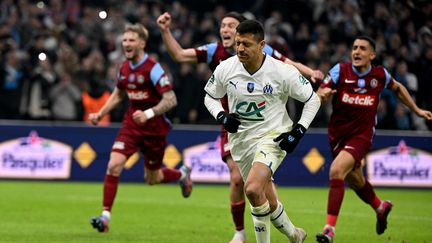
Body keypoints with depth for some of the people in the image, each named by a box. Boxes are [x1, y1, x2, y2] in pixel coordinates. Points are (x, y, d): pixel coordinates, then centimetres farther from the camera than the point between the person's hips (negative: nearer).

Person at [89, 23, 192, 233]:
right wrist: (100, 114, 12)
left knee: (152, 178, 9)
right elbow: (118, 94, 22)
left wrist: (149, 114, -36)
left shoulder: (153, 68, -18)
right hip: (131, 123, 5)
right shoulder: (124, 68, 4)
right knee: (114, 165, -16)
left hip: (154, 127, -5)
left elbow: (171, 99, -23)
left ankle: (182, 174, 43)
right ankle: (105, 216, -13)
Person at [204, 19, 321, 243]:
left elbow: (312, 99, -2)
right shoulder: (225, 69, -7)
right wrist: (222, 116, -9)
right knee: (268, 202, 13)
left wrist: (299, 130, -12)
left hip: (272, 137, -4)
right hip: (240, 140, 4)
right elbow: (210, 97, 11)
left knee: (253, 189, -28)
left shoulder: (283, 72, -15)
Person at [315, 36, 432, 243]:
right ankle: (380, 207, 52)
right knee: (355, 181, 20)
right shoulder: (340, 71, -8)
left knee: (336, 171, -26)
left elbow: (397, 88, 17)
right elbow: (318, 97, -13)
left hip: (362, 135, -3)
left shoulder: (380, 75, -5)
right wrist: (321, 95, -36)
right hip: (338, 133, 3)